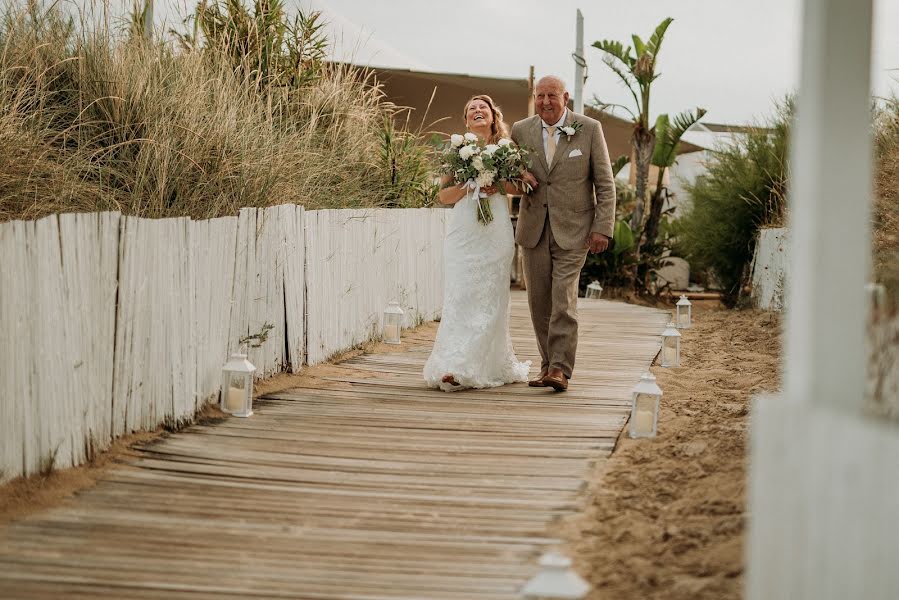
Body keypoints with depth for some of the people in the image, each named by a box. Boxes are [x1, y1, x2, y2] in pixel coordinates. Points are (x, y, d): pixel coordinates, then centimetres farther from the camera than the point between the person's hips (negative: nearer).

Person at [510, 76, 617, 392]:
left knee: (564, 298, -12)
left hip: (572, 229, -4)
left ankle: (560, 369, -11)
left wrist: (603, 227, -9)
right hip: (534, 228, 4)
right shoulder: (521, 130, 4)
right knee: (539, 300, 5)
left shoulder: (589, 129, -4)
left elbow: (605, 183, -2)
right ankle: (548, 364, 15)